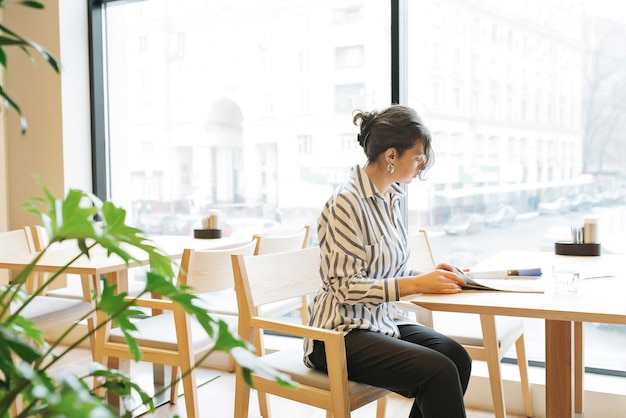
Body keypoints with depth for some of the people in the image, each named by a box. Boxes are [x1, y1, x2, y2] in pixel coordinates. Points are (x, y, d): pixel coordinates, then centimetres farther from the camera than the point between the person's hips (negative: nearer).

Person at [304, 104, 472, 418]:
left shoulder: (391, 198, 8)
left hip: (383, 320, 8)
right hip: (341, 333, -8)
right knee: (438, 372, -24)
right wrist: (418, 284, -22)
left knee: (457, 357, -15)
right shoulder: (347, 203, -18)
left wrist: (427, 275, -1)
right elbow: (346, 287, -20)